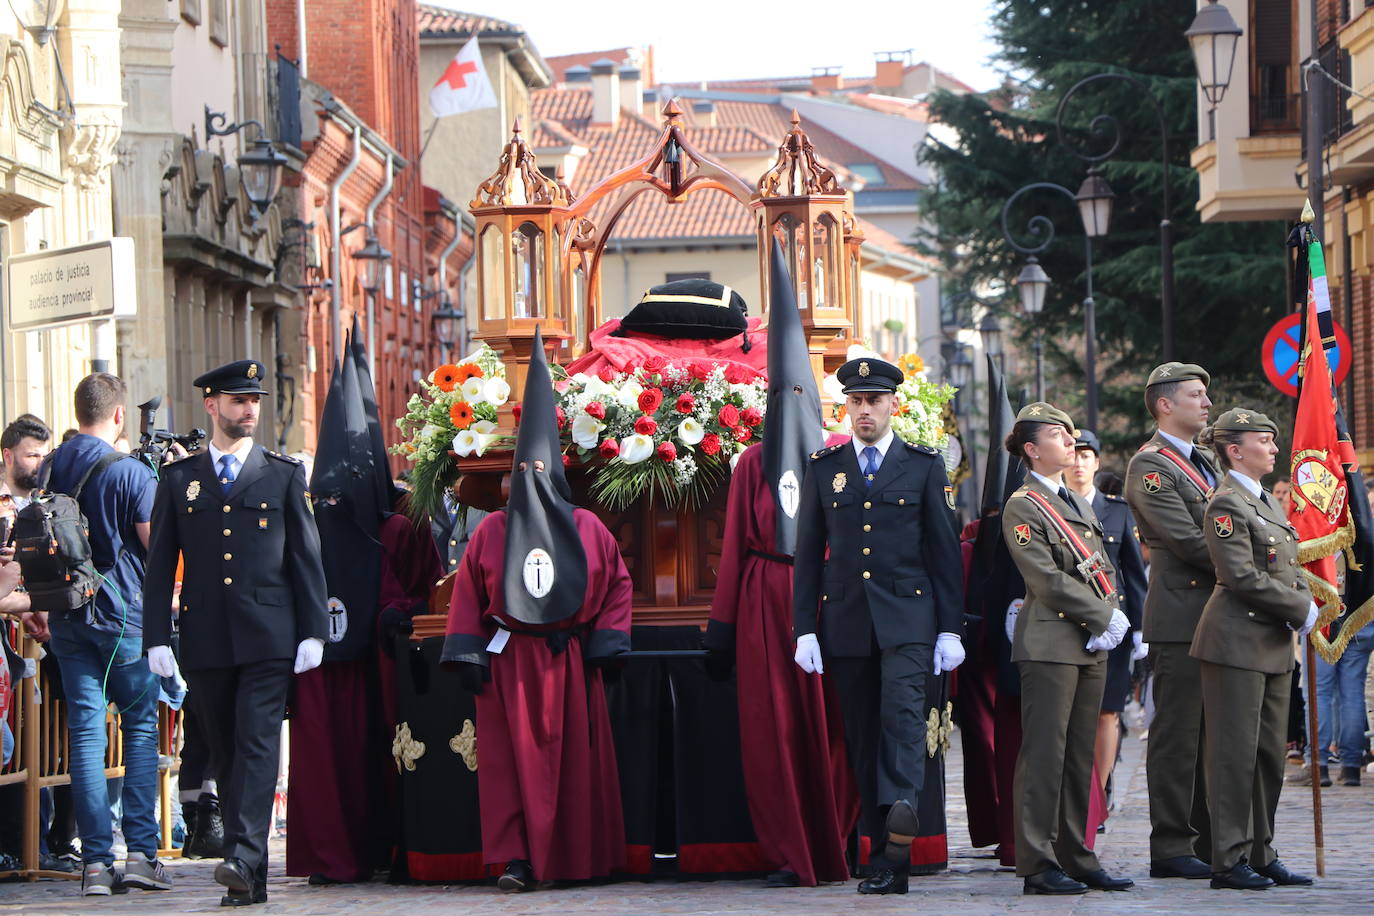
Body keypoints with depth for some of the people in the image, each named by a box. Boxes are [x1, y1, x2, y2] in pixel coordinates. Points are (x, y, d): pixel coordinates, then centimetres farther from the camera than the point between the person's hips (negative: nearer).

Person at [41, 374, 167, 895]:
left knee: (86, 732, 4)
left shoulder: (48, 471, 6)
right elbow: (157, 544, -11)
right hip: (125, 614, -4)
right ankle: (140, 852, -4)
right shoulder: (131, 474, -11)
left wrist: (41, 606, 23)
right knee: (141, 727, 5)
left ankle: (96, 862, 0)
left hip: (67, 619, 4)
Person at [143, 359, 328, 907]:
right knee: (225, 753, 5)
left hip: (268, 636, -2)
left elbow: (306, 556, 7)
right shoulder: (179, 480, 11)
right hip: (206, 640, 2)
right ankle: (249, 879, 10)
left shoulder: (284, 475, 9)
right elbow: (160, 564, 9)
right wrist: (157, 638, 1)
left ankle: (244, 857, -22)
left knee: (258, 743, -13)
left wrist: (313, 631, -1)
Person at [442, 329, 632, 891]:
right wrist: (468, 655, -3)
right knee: (512, 756, -6)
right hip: (508, 661, -1)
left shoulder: (587, 529, 6)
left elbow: (617, 583, 10)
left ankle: (576, 859, 9)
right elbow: (467, 595, 5)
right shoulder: (492, 532, 5)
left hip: (569, 660, 1)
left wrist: (603, 643, 2)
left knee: (575, 758, 2)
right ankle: (516, 860, -7)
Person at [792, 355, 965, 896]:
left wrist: (951, 629, 0)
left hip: (908, 616, -2)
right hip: (845, 621, 2)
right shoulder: (824, 468, 12)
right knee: (862, 735, 2)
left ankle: (902, 808, -41)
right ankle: (885, 856, 5)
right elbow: (808, 553, 11)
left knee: (903, 709, -24)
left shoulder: (924, 465, 7)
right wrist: (804, 629, 3)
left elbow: (945, 548, 6)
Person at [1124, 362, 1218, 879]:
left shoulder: (1204, 462, 21)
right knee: (1178, 735, -6)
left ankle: (1211, 844, 14)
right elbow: (1188, 542, -16)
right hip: (1181, 618, -9)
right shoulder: (1150, 466, -8)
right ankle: (1170, 847, -3)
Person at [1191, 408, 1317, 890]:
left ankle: (1261, 854, 17)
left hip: (1274, 646, 9)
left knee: (1270, 754, 11)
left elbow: (1289, 567, 20)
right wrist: (1301, 609, -13)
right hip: (1237, 642, -9)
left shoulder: (1268, 502, 17)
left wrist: (1305, 604, -1)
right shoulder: (1226, 504, -12)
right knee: (1234, 753, -5)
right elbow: (1243, 577, -19)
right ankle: (1229, 862, -1)